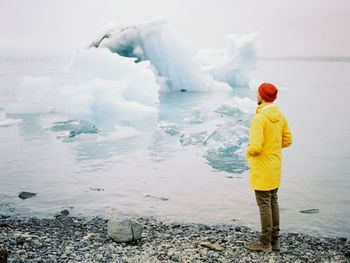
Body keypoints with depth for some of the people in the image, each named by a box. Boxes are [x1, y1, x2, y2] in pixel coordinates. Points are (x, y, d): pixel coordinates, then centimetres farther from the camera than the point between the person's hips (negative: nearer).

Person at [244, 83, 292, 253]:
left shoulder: (259, 119, -22)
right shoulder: (280, 116, 4)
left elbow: (255, 147, -27)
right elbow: (287, 140, 12)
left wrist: (248, 151, -5)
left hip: (262, 169, -8)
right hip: (275, 168, 8)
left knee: (264, 205, 0)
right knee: (273, 203, 15)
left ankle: (265, 243, 10)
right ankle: (275, 239, 24)